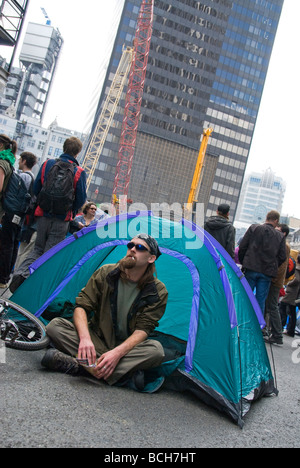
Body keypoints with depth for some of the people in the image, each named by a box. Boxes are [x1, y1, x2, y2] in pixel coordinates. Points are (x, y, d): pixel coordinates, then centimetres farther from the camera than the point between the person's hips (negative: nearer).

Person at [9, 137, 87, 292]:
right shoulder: (79, 172, -5)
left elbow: (36, 189, 5)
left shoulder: (48, 164, 4)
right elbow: (81, 199, -5)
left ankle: (21, 272, -9)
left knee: (38, 249, 14)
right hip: (62, 219, -3)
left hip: (43, 215, 3)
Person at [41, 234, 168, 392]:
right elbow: (81, 306, -9)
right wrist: (85, 338, -30)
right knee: (55, 325, -21)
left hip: (127, 347, -1)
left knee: (156, 350, -35)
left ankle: (75, 364, -35)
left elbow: (143, 329, -16)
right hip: (96, 339, 2)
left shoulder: (158, 292, -10)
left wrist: (118, 352, -34)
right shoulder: (106, 273, -5)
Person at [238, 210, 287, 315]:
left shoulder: (253, 228, 4)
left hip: (251, 268, -1)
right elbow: (282, 257, 3)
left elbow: (242, 247, 2)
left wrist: (243, 262, 14)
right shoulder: (280, 236, 6)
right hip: (267, 272, 1)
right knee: (261, 301, 7)